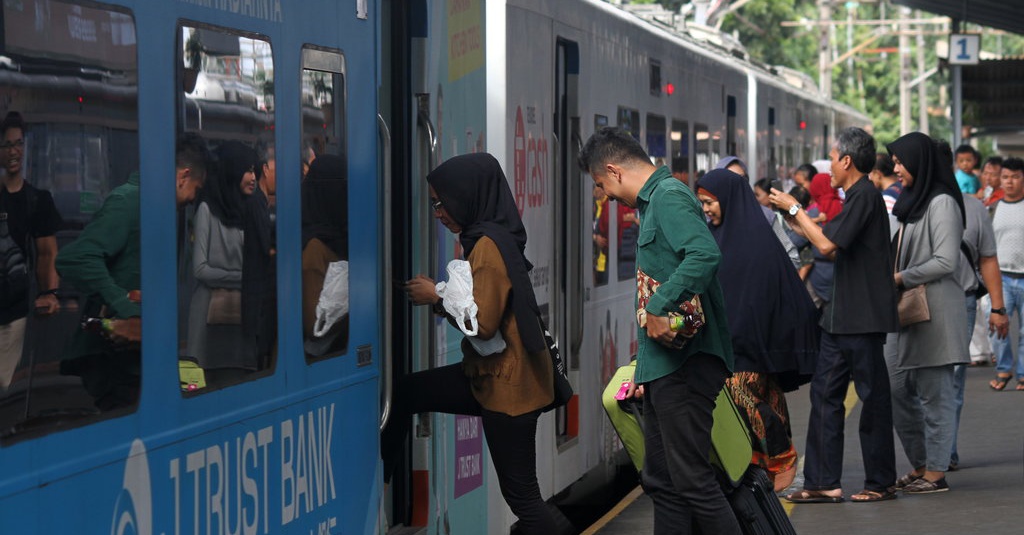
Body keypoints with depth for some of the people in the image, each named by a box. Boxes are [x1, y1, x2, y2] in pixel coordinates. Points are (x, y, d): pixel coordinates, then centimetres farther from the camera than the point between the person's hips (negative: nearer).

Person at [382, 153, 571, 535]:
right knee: (404, 393, 13)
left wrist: (437, 298, -10)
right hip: (492, 374, 10)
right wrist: (442, 296, 6)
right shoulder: (494, 239, 10)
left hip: (506, 382, -10)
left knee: (521, 495, -4)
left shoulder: (488, 245, -19)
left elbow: (482, 323, -23)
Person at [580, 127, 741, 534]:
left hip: (684, 362, -11)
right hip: (663, 365, 11)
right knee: (661, 482, 14)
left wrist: (658, 307, -27)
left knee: (692, 481, -10)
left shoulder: (669, 197, -11)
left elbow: (705, 255, -29)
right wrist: (645, 367, 22)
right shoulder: (654, 203, 21)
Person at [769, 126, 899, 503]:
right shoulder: (858, 197, 16)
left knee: (872, 396, -1)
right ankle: (823, 483, 9)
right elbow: (830, 244, 21)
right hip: (842, 316, 10)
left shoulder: (865, 196, -14)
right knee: (825, 393, 7)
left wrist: (795, 209, -10)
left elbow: (828, 245, -20)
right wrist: (793, 217, 19)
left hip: (863, 318, -10)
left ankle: (880, 482, 8)